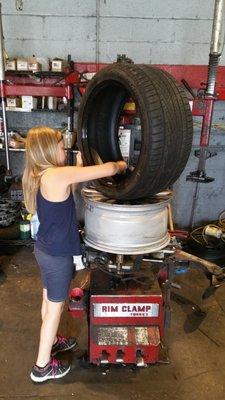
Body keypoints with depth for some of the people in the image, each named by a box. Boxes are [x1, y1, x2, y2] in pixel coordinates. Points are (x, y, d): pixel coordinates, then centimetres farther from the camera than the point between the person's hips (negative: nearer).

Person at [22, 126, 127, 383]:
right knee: (55, 308, 9)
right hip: (57, 255, -9)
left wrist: (79, 166, 12)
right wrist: (121, 165, -4)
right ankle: (42, 366, 28)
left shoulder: (36, 176, 1)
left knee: (48, 300, 26)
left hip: (44, 249, 9)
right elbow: (107, 169, -26)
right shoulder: (57, 175, -26)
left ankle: (50, 341, 49)